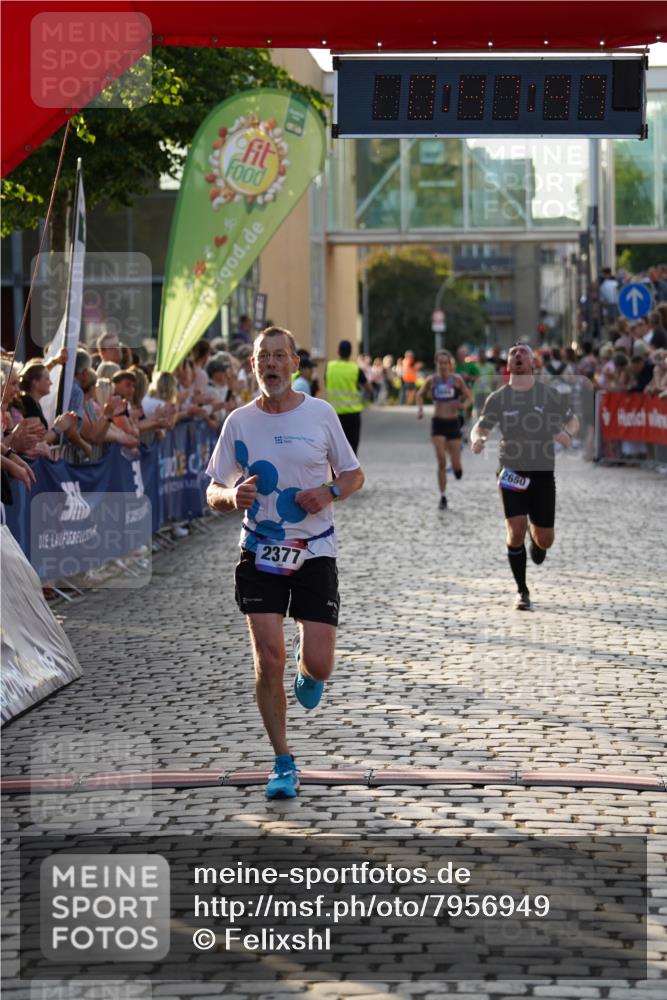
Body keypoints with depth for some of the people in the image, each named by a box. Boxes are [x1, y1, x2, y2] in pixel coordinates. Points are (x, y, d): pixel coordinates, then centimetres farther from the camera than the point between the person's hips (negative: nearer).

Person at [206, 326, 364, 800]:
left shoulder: (321, 413, -1)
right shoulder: (239, 422, 1)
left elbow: (355, 475, 8)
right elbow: (213, 493, 5)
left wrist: (330, 493, -13)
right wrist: (233, 496, -18)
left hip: (315, 552, 0)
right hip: (261, 552, 0)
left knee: (319, 665, -6)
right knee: (268, 661, -8)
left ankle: (307, 673, 35)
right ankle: (284, 765, 7)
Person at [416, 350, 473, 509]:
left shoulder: (457, 379, -4)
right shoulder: (432, 380, -1)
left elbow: (469, 397, 1)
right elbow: (420, 395, 15)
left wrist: (463, 405, -20)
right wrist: (420, 408, -3)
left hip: (453, 423, 0)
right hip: (438, 423, 0)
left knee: (456, 465, 2)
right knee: (441, 462, -11)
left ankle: (457, 467, 41)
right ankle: (443, 497, -1)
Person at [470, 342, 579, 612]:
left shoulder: (549, 395, -2)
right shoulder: (498, 398, -1)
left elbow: (572, 420, 9)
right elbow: (480, 427, 1)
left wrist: (568, 433, -15)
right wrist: (477, 439, -24)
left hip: (543, 473, 1)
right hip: (512, 473, -1)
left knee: (545, 539, 2)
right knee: (516, 531, -14)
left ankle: (536, 540, 43)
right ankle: (523, 592, 2)